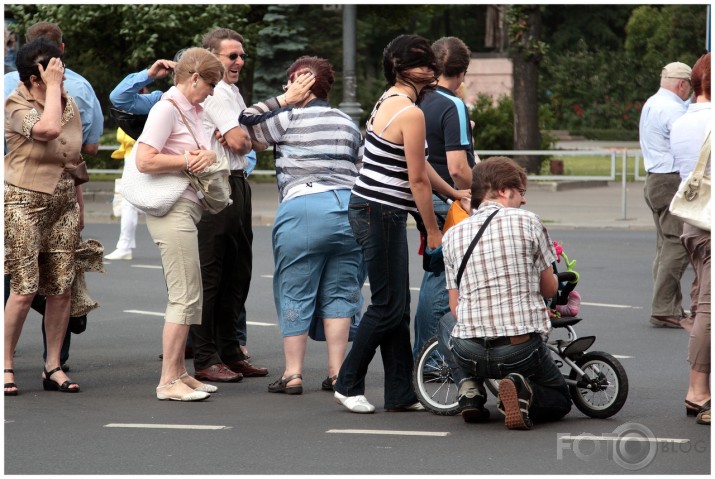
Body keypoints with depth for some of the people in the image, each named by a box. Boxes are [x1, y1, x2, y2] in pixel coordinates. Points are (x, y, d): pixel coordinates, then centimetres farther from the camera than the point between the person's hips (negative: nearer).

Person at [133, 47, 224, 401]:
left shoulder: (193, 110, 17)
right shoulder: (167, 109, -12)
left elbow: (203, 152, 17)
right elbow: (144, 161, -21)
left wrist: (208, 156, -6)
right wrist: (188, 161, -13)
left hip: (189, 209, 10)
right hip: (172, 211, -10)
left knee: (188, 297, 13)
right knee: (185, 297, -10)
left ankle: (179, 372, 20)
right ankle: (168, 381, -7)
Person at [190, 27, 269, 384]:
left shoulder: (232, 92, 21)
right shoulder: (214, 91, -10)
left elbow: (255, 141, 15)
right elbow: (239, 141, -16)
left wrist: (238, 135, -3)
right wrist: (235, 135, 4)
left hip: (237, 184, 10)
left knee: (237, 274, 14)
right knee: (209, 276, -7)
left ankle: (230, 353, 21)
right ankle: (205, 361, -5)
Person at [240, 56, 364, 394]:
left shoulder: (291, 117, -1)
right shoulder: (348, 123, 17)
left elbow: (245, 125, 2)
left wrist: (284, 100, 7)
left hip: (303, 207, -5)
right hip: (350, 208, 5)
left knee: (295, 293, 3)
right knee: (339, 293, 9)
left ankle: (293, 373, 4)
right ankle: (336, 371, 6)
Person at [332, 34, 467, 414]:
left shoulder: (388, 101, 13)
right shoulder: (411, 112, -17)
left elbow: (418, 166, 21)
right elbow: (417, 180, -14)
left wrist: (453, 193, 29)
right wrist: (433, 230, -5)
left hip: (369, 210, 10)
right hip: (380, 214, -10)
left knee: (397, 306, 11)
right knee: (388, 306, -1)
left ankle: (401, 394, 15)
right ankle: (348, 384, 9)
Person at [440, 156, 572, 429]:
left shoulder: (453, 235, 6)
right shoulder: (527, 222, -3)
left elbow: (455, 307, 9)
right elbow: (550, 289, 6)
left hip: (470, 354, 3)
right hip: (522, 352, -2)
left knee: (447, 322, 37)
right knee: (559, 401, 25)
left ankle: (471, 387, 11)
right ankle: (523, 391, -10)